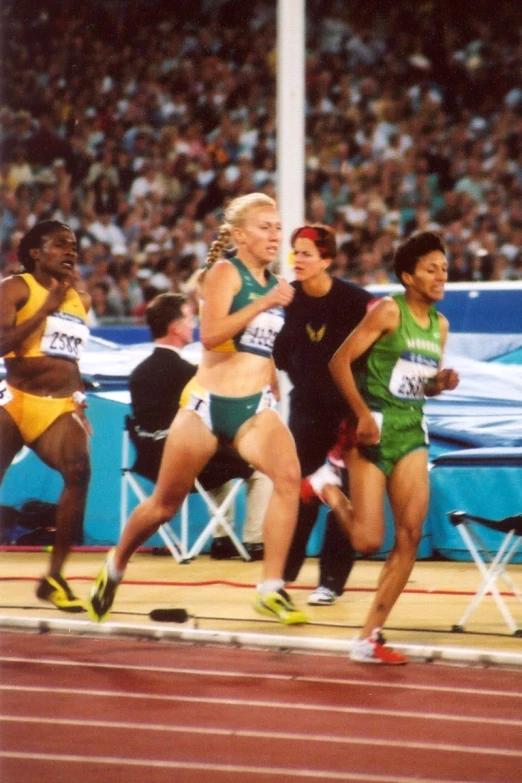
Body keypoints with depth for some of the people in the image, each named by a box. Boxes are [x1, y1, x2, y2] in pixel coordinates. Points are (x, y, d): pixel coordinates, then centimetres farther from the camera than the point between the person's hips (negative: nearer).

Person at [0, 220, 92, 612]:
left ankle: (54, 576, -15)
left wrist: (80, 403, 20)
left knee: (79, 473, -22)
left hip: (60, 407, 4)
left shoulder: (80, 299, 16)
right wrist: (47, 307, -18)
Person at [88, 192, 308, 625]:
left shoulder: (274, 284, 12)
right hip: (208, 402, -4)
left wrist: (274, 401, 26)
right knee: (165, 503, 9)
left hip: (255, 406, 4)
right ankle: (115, 568, 36)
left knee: (289, 475, -25)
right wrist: (266, 303, -25)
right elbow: (210, 334, -24)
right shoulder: (225, 272, -8)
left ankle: (272, 589, -23)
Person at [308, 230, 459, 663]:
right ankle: (327, 488, 22)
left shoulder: (440, 324, 11)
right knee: (368, 541, -10)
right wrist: (363, 415, -20)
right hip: (375, 427, -7)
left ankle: (369, 638, 4)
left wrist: (441, 383, -1)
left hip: (412, 431, 7)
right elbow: (340, 361, -13)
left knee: (410, 538, -3)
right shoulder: (389, 310, -10)